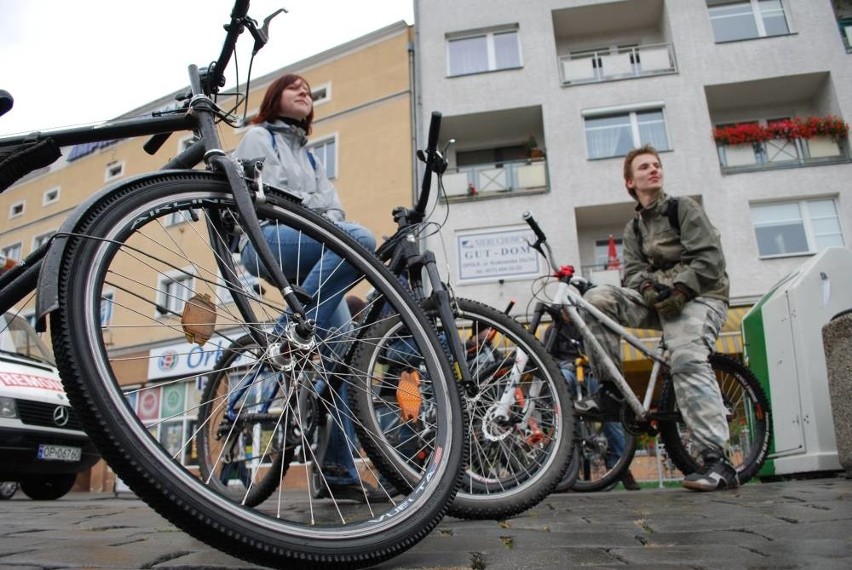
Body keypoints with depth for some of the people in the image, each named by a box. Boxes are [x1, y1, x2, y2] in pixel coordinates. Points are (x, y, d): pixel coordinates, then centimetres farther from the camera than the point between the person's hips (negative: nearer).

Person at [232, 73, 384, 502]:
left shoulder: (309, 156, 35)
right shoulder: (258, 137, 17)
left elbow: (331, 204, 20)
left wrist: (331, 219, -4)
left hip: (312, 253, 6)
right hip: (271, 239, -6)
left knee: (344, 349, -11)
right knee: (359, 240, -36)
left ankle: (340, 472, -8)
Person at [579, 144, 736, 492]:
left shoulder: (684, 207, 2)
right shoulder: (633, 228, 17)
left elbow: (710, 259, -9)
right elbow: (633, 272, 4)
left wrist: (677, 289, -21)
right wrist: (649, 288, -18)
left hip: (698, 296, -5)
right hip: (658, 298, 5)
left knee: (687, 359, -32)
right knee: (598, 298, -18)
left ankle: (718, 461, -32)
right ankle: (610, 389, -14)